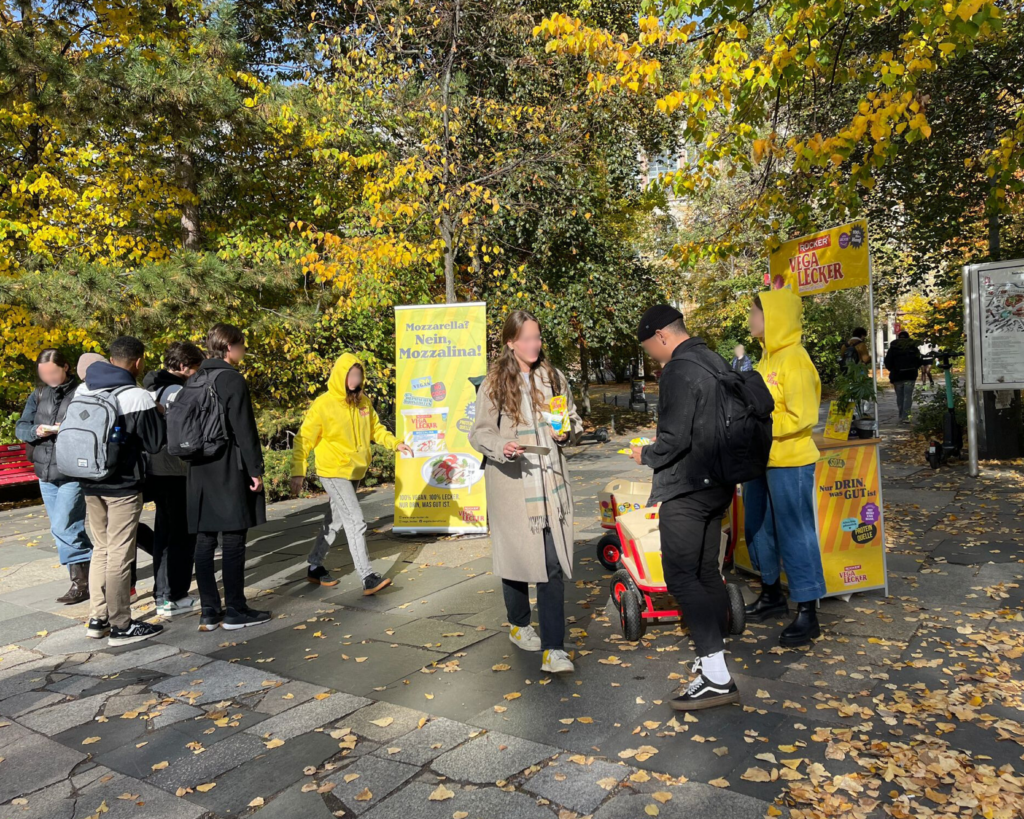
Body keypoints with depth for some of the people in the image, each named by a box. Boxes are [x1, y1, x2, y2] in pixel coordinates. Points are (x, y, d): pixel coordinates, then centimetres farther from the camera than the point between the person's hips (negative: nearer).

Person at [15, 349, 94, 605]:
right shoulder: (38, 395, 10)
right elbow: (20, 427, 9)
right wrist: (36, 431, -11)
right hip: (45, 472, 7)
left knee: (63, 527, -9)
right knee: (65, 528, 12)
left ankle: (81, 581, 3)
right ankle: (89, 569, 24)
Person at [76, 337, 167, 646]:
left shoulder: (82, 392, 4)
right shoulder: (138, 397, -16)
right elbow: (155, 444, -11)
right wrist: (158, 416, 4)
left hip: (90, 484, 7)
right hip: (123, 486, -6)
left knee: (101, 548, 18)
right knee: (120, 554, 1)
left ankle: (97, 618, 25)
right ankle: (120, 626, 10)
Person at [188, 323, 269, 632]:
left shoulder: (196, 380, 13)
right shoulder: (232, 380, -11)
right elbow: (244, 430, -15)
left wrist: (196, 461, 20)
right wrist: (255, 469, -10)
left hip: (200, 471, 8)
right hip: (229, 471, -7)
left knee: (204, 540, 8)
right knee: (233, 540, 0)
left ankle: (209, 611, 14)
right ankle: (235, 610, 7)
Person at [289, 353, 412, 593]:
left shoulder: (363, 401, 4)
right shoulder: (323, 405, -13)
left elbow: (375, 427, 14)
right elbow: (304, 439, -10)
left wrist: (395, 443, -1)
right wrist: (298, 473, -15)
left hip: (355, 472, 7)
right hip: (333, 472, -7)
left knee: (336, 521, 17)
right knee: (356, 521, -13)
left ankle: (315, 567, 32)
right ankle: (367, 578, -9)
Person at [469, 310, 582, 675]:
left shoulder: (553, 378, 8)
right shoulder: (494, 383, -1)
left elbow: (574, 419, 19)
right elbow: (479, 432, -1)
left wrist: (567, 431, -4)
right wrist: (500, 447, -21)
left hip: (550, 483, 2)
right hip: (510, 483, -2)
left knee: (553, 564, -5)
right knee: (515, 556, 10)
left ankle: (552, 649, 0)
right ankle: (518, 624, 37)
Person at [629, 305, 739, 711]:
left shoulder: (679, 371, -17)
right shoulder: (716, 362, 12)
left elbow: (675, 438, -22)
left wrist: (646, 455, -4)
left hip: (687, 488, -10)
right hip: (718, 482, 10)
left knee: (680, 577, -7)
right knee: (707, 572, 16)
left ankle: (717, 677, -8)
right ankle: (714, 656, 26)